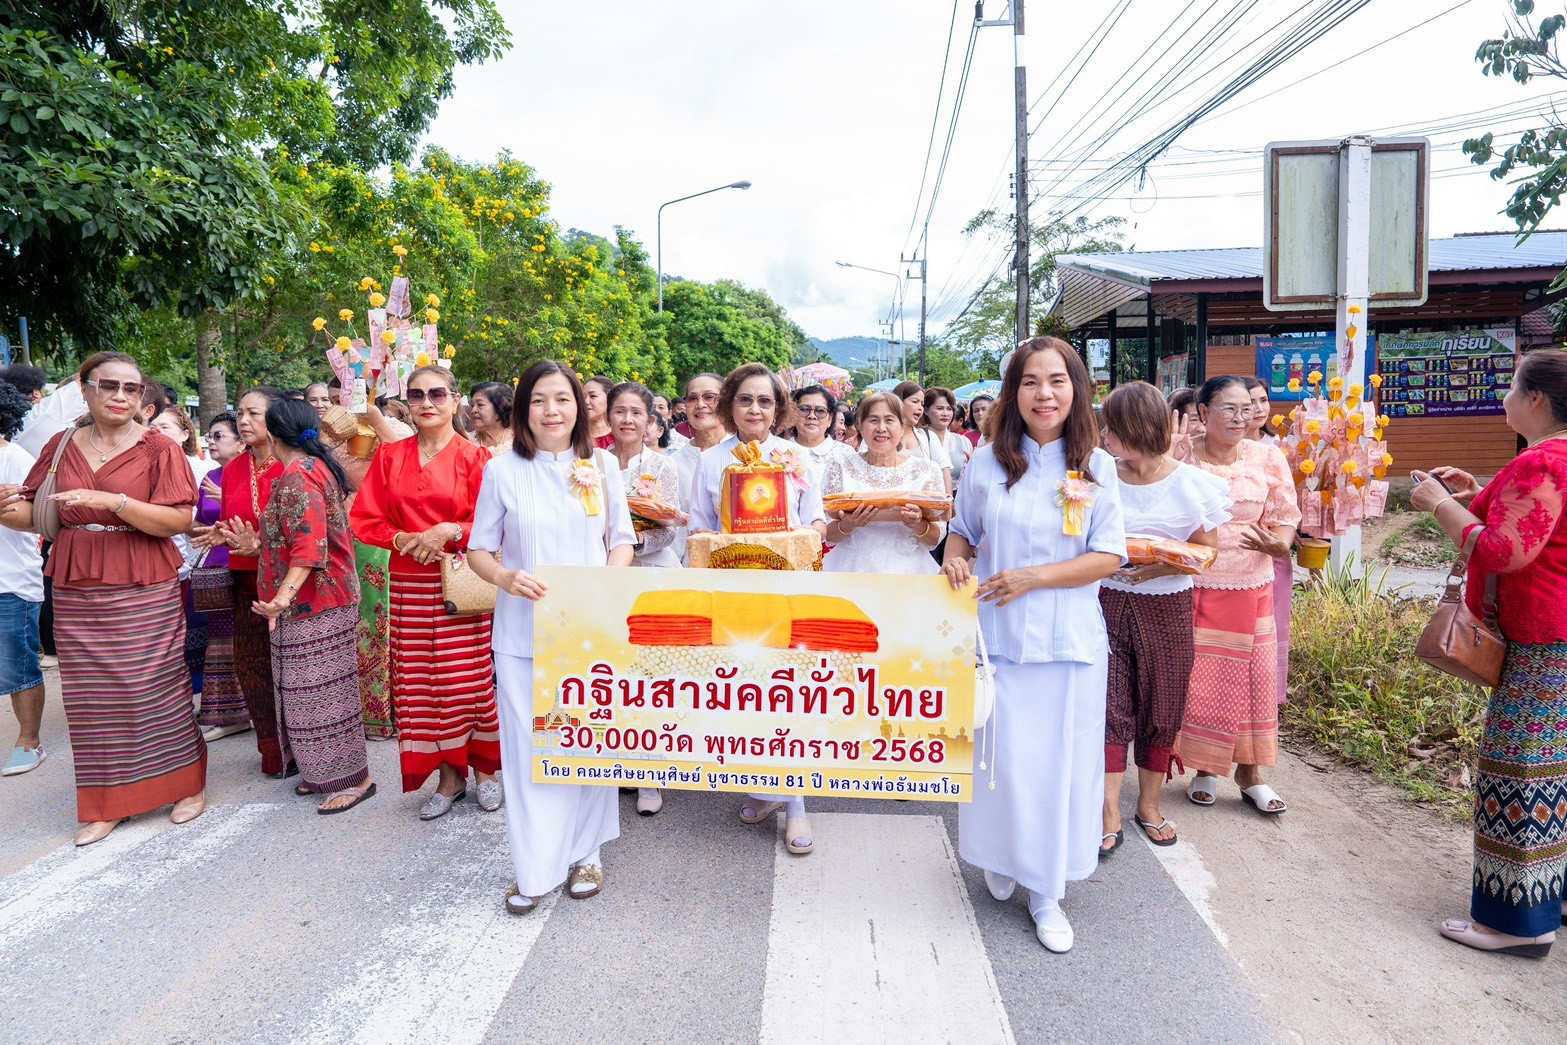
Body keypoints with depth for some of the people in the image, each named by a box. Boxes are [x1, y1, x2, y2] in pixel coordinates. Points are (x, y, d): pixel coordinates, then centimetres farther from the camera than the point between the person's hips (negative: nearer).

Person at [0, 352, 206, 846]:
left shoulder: (158, 449, -3)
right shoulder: (62, 446, 9)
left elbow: (180, 520, -12)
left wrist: (114, 501, -23)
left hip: (144, 594, -4)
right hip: (76, 593, 4)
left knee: (154, 689, -1)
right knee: (91, 697, 7)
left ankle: (188, 784, 17)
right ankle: (106, 803, 21)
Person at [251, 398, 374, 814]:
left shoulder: (296, 477, -17)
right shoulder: (320, 467, 13)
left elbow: (307, 546, -27)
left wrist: (285, 595, -37)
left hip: (312, 603, -10)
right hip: (327, 598, 10)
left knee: (319, 689, -3)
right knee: (319, 687, 15)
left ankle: (354, 778, 5)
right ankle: (326, 772, 25)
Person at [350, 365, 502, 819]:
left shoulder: (474, 457, -1)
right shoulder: (390, 456, 10)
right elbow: (365, 519, 7)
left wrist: (449, 531, -18)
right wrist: (404, 539, -9)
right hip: (409, 586, 3)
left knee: (470, 677, -1)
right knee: (420, 681, 5)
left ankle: (486, 768, 18)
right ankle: (449, 777, 19)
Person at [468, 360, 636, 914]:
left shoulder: (601, 464, 5)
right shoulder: (503, 470, 0)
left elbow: (622, 540, 9)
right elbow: (479, 549, 5)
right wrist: (505, 577, -16)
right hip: (523, 629, -1)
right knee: (527, 744, 2)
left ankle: (584, 853, 28)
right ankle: (534, 867, 18)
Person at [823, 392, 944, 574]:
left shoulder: (926, 469, 5)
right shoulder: (840, 468, 5)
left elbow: (936, 539, 6)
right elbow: (827, 535, 5)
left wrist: (919, 525, -14)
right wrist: (847, 525, -15)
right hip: (853, 571, 0)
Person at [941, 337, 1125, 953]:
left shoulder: (1096, 468, 0)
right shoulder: (987, 463, 1)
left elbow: (1109, 556, -3)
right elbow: (962, 530, 14)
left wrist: (1034, 577, -15)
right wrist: (954, 558, -9)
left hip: (1069, 641, 0)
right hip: (998, 636, 0)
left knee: (1059, 761, 6)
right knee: (1002, 756, 4)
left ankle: (1046, 894, 26)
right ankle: (1001, 858, 34)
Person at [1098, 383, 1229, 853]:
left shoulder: (1190, 483, -6)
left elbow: (1206, 550, -4)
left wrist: (1159, 567, -19)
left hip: (1166, 607, -1)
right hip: (1108, 603, 1)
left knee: (1161, 709, 9)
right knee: (1109, 707, -2)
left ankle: (1149, 805, 27)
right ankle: (1110, 814, 7)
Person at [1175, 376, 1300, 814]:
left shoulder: (1268, 458, 1)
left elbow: (1286, 516, 4)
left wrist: (1277, 542, -17)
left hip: (1249, 587, 2)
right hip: (1193, 586, -2)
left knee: (1249, 678, 7)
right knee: (1198, 679, 5)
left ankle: (1250, 774, 23)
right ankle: (1205, 769, 23)